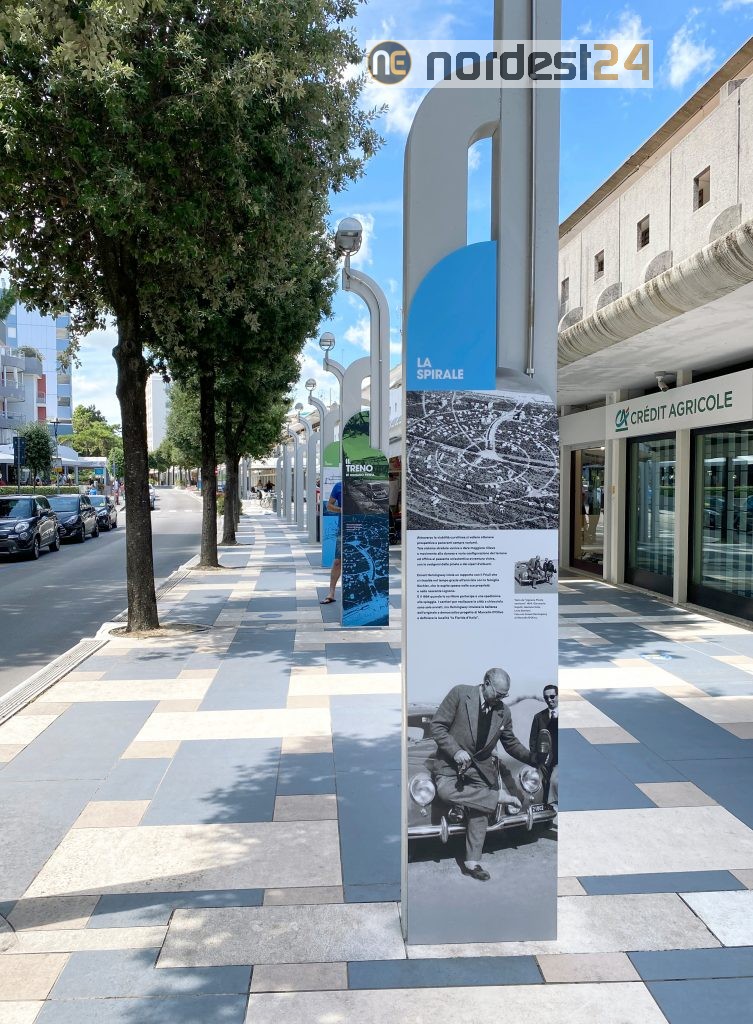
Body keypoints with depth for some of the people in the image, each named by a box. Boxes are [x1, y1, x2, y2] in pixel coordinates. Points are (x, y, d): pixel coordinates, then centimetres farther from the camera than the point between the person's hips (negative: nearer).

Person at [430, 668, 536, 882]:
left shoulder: (503, 712, 1)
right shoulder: (459, 694, -12)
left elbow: (511, 743, 14)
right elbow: (437, 725, -12)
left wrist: (534, 759, -1)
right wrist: (456, 751, -22)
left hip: (480, 767, 4)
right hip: (451, 762, -3)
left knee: (479, 811, -3)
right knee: (445, 791, -29)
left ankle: (472, 863, 9)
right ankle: (499, 798, -19)